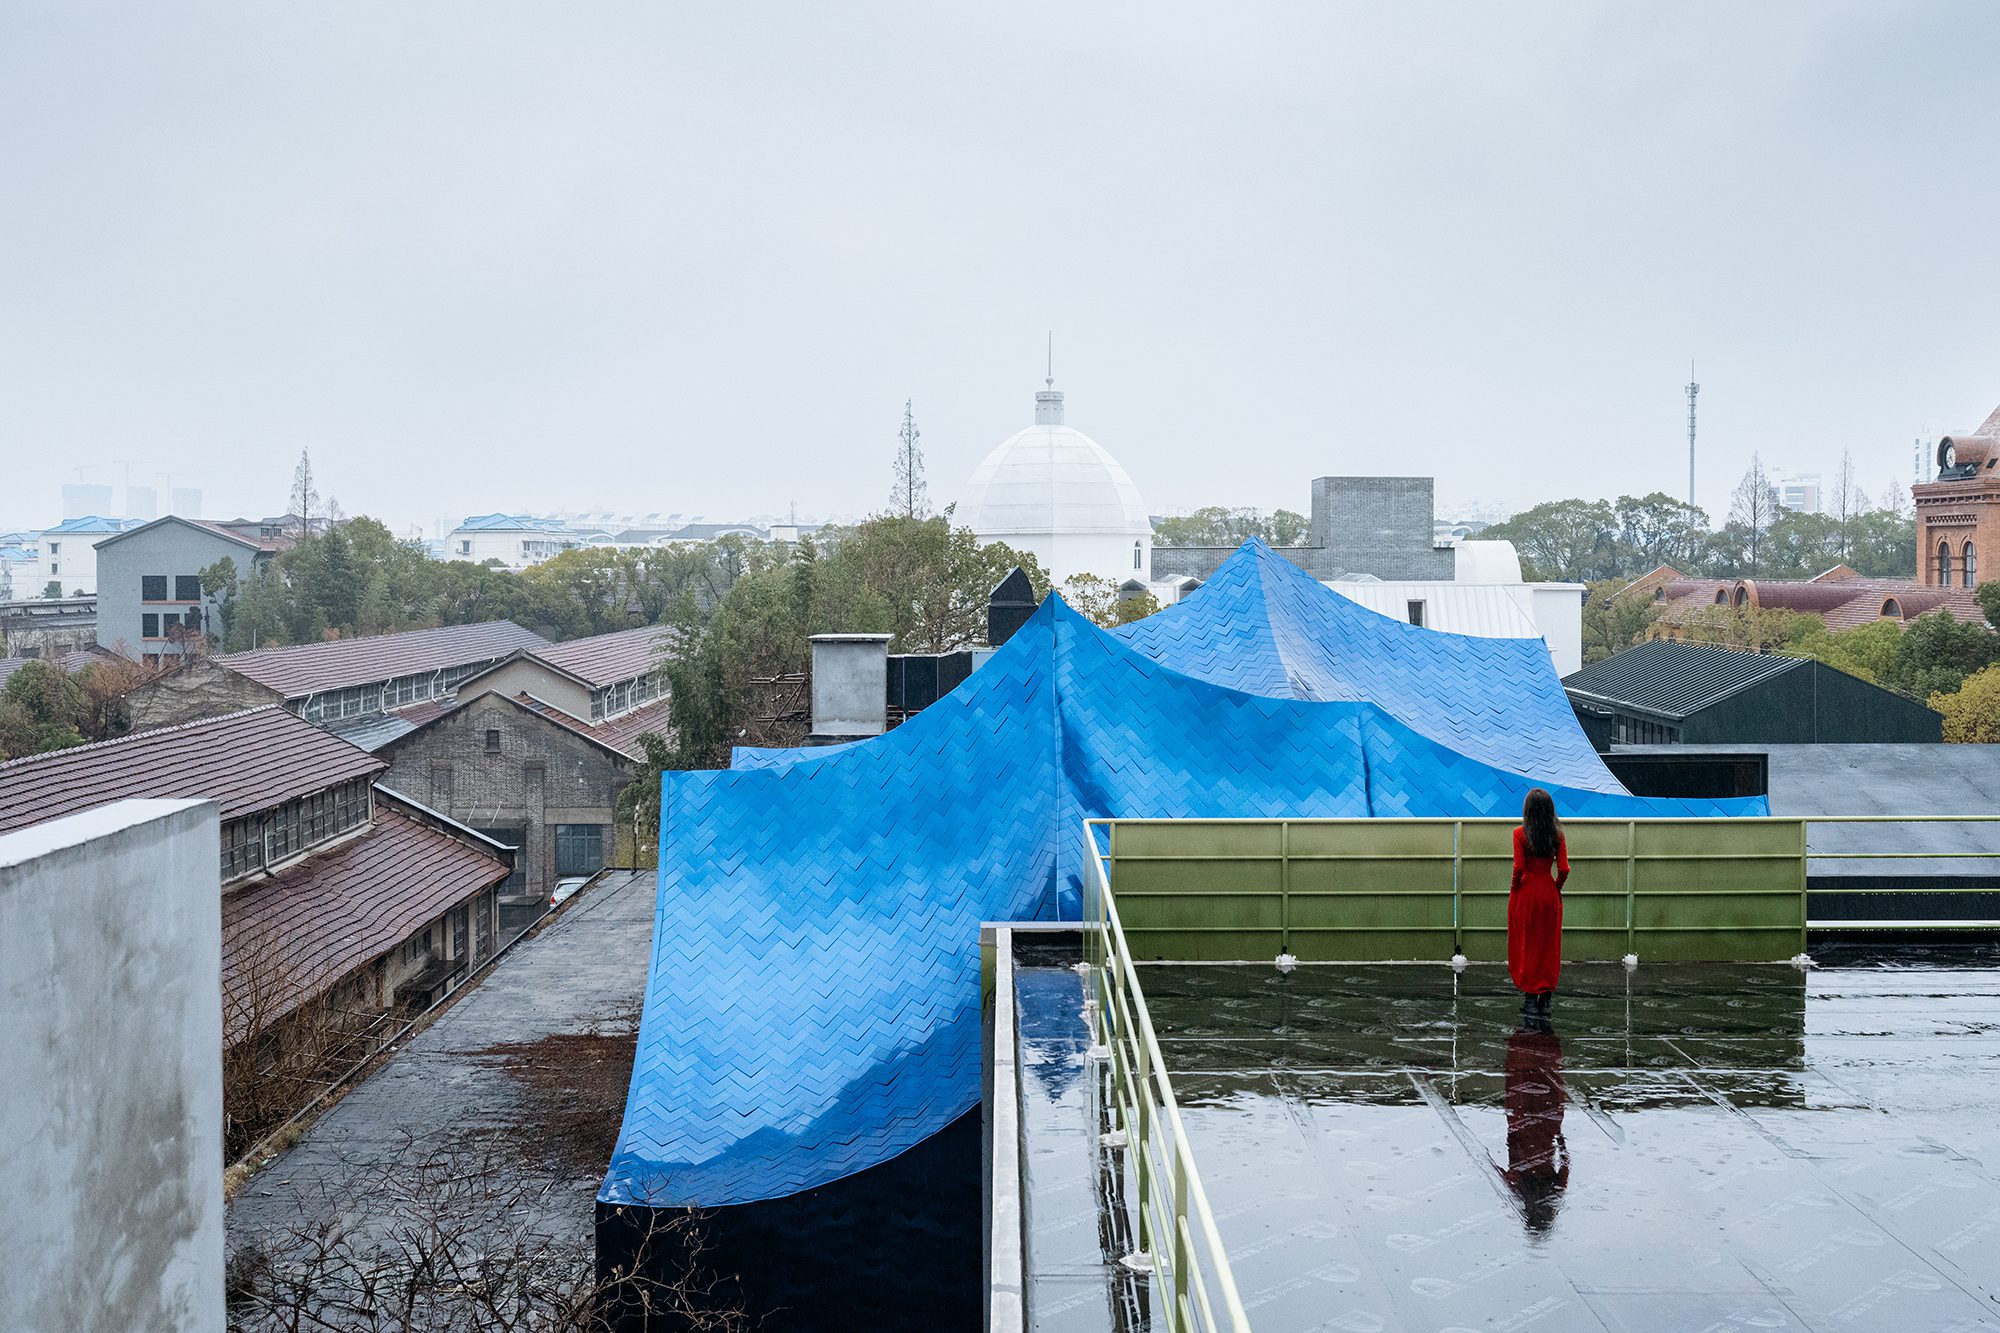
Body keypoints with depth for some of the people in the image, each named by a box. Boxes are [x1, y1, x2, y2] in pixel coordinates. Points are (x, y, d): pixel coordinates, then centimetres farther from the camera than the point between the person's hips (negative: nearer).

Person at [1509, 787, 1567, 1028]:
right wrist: (1555, 888, 10)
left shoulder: (1520, 834, -10)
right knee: (1549, 949, 9)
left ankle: (1530, 1005, 6)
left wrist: (1514, 889, -1)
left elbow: (1519, 867, -16)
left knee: (1526, 948, 6)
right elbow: (1564, 869, -6)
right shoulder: (1557, 834, -2)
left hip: (1525, 894, -2)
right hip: (1550, 895, 2)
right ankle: (1546, 1001, 10)